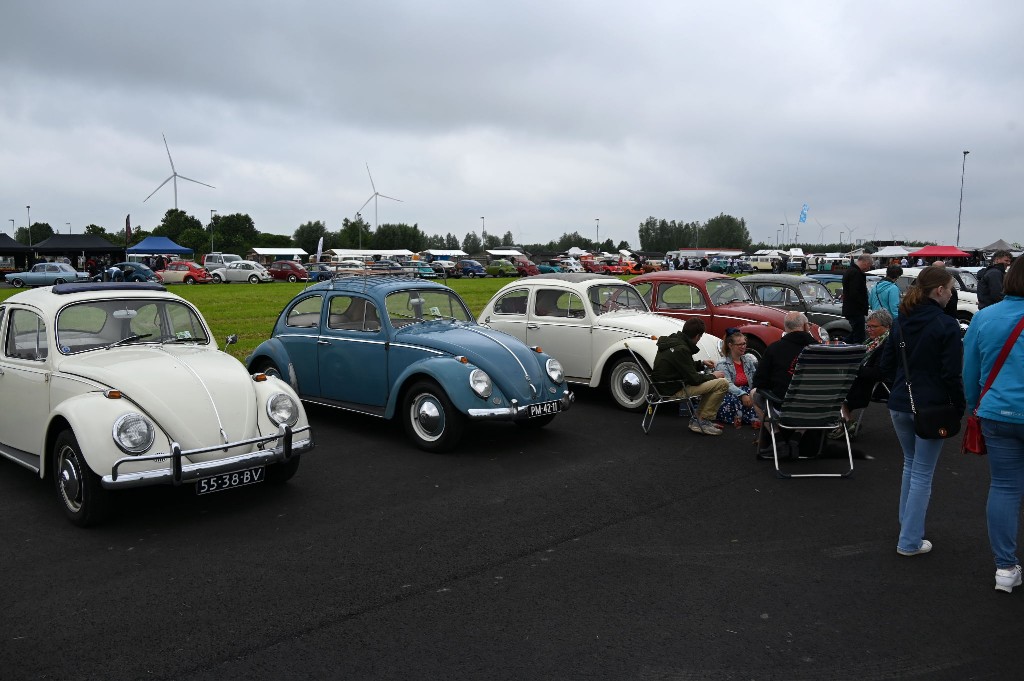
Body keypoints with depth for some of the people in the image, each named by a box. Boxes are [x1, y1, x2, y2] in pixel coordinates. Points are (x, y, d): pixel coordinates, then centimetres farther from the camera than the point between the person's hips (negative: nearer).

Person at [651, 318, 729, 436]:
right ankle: (703, 421, -3)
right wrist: (713, 376, -2)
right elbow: (693, 379, -18)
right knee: (722, 383, -14)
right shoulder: (681, 349, -23)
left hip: (666, 385, 10)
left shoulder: (671, 341, 6)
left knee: (709, 382, 25)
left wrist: (701, 364, 17)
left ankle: (699, 420, 18)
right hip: (675, 390, -10)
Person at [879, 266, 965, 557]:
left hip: (899, 405, 6)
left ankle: (908, 525, 32)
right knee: (922, 474, 3)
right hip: (930, 408, -6)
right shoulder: (946, 325, -15)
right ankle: (910, 541, 7)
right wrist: (959, 406, -3)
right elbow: (952, 373, -15)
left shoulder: (901, 323, 5)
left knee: (910, 465, 23)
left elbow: (886, 365, 10)